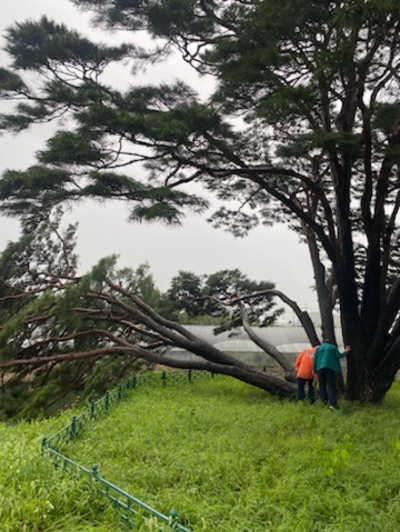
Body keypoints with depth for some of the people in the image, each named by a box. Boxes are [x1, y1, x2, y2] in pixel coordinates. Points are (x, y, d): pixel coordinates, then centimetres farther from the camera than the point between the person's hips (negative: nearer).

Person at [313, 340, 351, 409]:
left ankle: (324, 400, 6)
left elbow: (315, 359, 10)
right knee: (331, 386, -7)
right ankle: (332, 403, -17)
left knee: (322, 385, 14)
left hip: (320, 368, 2)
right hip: (330, 368, -2)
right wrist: (346, 352, 24)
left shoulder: (318, 348, 18)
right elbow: (339, 355, 6)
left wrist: (315, 370, 12)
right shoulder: (333, 347, 12)